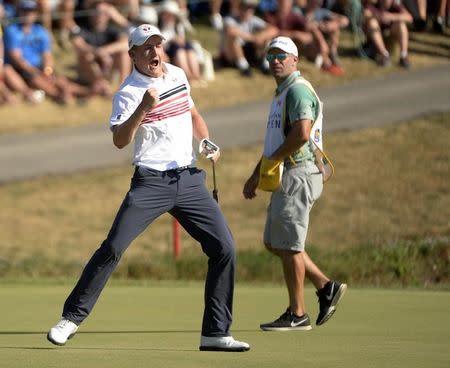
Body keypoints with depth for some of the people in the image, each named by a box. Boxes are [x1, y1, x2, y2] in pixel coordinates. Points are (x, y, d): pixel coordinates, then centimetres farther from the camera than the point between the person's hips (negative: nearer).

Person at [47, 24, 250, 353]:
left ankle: (216, 334, 4)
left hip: (190, 179, 5)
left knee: (224, 248, -3)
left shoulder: (178, 75, 11)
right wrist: (143, 109, -35)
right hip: (151, 182, -5)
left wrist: (207, 143, 12)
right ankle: (72, 317, 0)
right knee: (113, 248, -13)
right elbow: (120, 141, -22)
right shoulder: (129, 92, -8)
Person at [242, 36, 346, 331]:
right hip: (286, 177, 11)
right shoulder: (281, 93, 21)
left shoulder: (298, 90, -13)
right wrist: (256, 176, 23)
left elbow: (301, 134, -25)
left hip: (299, 175, -11)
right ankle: (326, 287, 19)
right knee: (274, 243, 14)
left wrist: (271, 161, -15)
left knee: (288, 245, -6)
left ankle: (297, 315, 0)